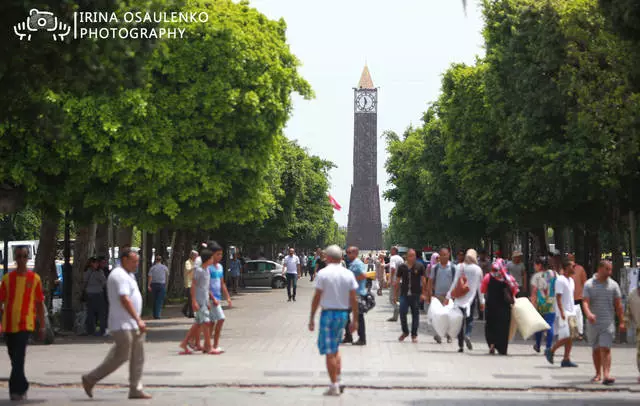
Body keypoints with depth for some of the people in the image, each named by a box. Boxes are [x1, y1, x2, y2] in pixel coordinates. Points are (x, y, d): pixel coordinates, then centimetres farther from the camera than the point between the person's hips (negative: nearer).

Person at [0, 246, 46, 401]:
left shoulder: (34, 278, 2)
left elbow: (39, 303, 6)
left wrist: (42, 325, 4)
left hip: (25, 324, -3)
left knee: (18, 358, -13)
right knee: (15, 359, 12)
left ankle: (16, 389, -9)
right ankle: (21, 388, 26)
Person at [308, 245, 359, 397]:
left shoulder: (323, 274, -9)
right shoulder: (348, 274, 2)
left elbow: (317, 298, -9)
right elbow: (353, 299, 2)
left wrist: (311, 318, -3)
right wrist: (355, 320, 8)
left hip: (328, 313, -5)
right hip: (343, 313, 5)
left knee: (329, 351, 1)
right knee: (335, 347, 22)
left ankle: (334, 386, 1)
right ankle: (339, 380, 16)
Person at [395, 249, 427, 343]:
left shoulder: (419, 266, 0)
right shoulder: (402, 267, 5)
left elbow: (423, 280, 0)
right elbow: (398, 281, 10)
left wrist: (423, 293, -7)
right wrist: (396, 294, 8)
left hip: (416, 294, -1)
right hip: (404, 294, 1)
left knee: (415, 314, 5)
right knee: (402, 313, -6)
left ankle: (414, 335, 16)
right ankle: (405, 332, 15)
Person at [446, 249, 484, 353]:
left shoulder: (460, 267, -2)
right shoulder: (478, 269, -1)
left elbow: (455, 283, -4)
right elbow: (480, 286, 3)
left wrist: (448, 296, 0)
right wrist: (482, 301, 11)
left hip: (460, 298, 0)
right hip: (471, 298, 0)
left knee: (460, 320, 6)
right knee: (469, 319, 9)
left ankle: (460, 345, 5)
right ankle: (467, 335, -20)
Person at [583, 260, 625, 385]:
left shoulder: (613, 285, 4)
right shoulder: (589, 284, 0)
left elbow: (618, 305, 6)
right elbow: (585, 302, -11)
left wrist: (622, 322, 1)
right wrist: (588, 314, -30)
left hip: (608, 322, -1)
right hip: (593, 323, 1)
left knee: (605, 349, -12)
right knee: (596, 350, 11)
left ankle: (606, 375, -21)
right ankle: (598, 374, 23)